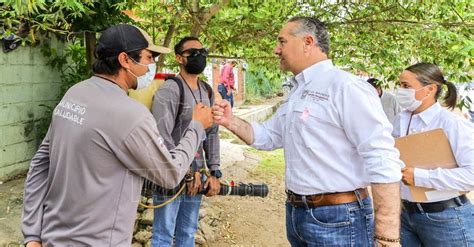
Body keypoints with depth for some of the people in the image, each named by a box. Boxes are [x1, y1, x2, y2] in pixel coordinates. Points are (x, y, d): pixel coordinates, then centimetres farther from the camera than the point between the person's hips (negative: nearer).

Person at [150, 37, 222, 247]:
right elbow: (162, 137, -20)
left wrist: (214, 172, 4)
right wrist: (186, 172, -16)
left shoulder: (208, 92, 11)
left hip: (196, 175, 7)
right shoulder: (169, 90, -13)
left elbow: (212, 133, 12)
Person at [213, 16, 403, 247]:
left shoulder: (345, 87, -17)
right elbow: (267, 136, 22)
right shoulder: (296, 94, 12)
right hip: (296, 213, 9)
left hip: (338, 219, -8)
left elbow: (382, 161, -22)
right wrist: (231, 122, 4)